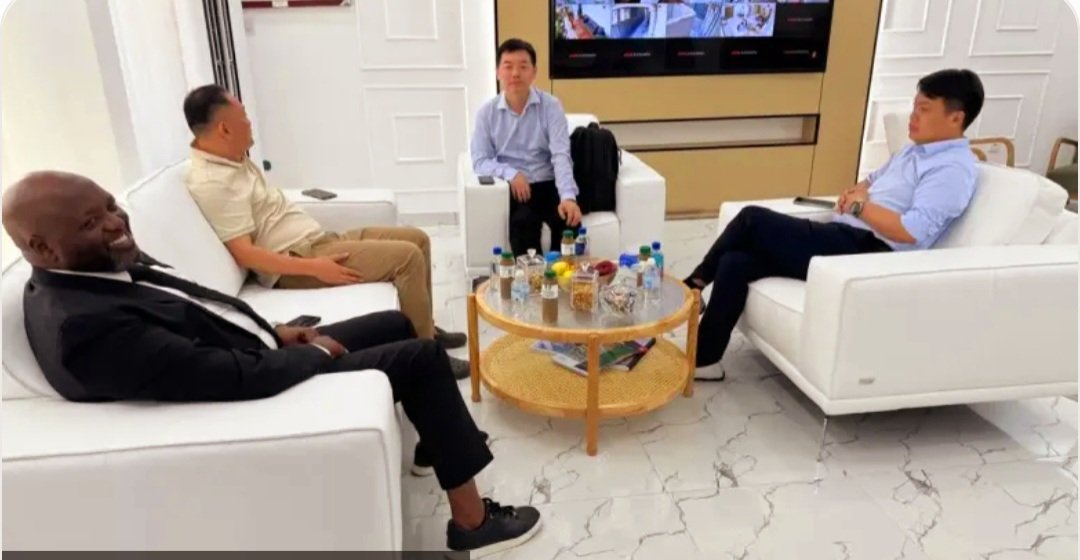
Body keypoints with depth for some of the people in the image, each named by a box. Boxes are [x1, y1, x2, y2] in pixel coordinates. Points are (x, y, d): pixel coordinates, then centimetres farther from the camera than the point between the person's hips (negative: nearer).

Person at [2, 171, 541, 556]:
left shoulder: (105, 263, 1)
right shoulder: (85, 326, -30)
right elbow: (238, 376, -31)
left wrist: (275, 331, 2)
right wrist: (317, 352, -15)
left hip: (263, 353, 10)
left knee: (397, 323, 16)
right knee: (423, 357, -9)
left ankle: (439, 436, 35)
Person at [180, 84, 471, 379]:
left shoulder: (233, 159, 13)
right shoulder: (211, 183, -18)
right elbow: (243, 253, -24)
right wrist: (314, 268, -25)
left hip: (317, 240, 11)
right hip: (296, 259, -10)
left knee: (416, 238, 7)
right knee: (407, 256, -21)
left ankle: (424, 328, 17)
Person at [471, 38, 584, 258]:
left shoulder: (551, 106, 1)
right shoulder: (486, 112, 4)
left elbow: (561, 155, -10)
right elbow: (480, 162, 2)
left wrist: (568, 197, -27)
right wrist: (510, 174, -18)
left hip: (548, 185, 0)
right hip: (513, 189, 0)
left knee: (569, 220, -28)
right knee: (522, 222, -31)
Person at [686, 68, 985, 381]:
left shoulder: (954, 169, -8)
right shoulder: (916, 149, 22)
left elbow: (912, 231, -21)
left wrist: (860, 206, -10)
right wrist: (852, 193, 10)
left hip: (866, 253, -9)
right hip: (843, 240, 9)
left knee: (753, 220, -16)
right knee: (735, 262, -9)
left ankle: (696, 283, 8)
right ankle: (704, 359, -3)